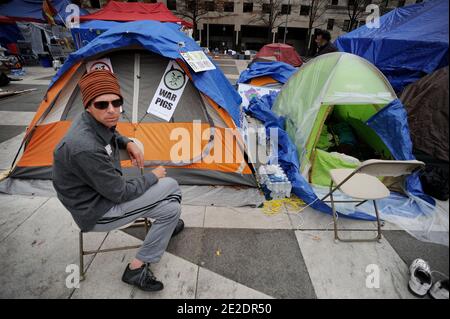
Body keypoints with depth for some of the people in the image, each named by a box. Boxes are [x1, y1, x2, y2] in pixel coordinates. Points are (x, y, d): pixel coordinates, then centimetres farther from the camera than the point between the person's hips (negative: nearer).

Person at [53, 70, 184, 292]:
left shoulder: (96, 122, -8)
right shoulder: (86, 147, -34)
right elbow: (120, 193, -25)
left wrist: (128, 144, -1)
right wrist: (153, 176, -10)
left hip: (104, 190, 8)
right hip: (97, 212, -8)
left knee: (169, 185, 8)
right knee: (171, 209, -11)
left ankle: (166, 225, 36)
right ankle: (136, 269, 7)